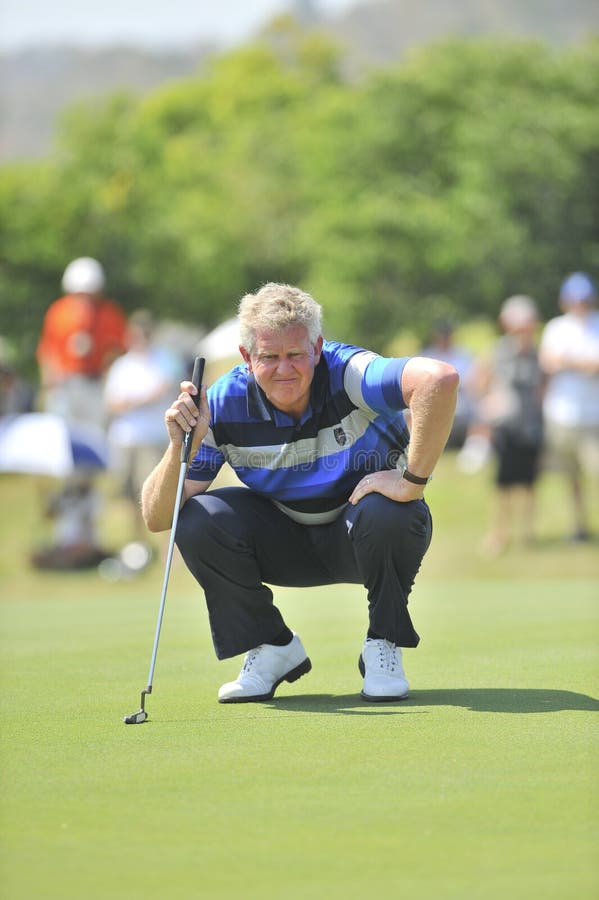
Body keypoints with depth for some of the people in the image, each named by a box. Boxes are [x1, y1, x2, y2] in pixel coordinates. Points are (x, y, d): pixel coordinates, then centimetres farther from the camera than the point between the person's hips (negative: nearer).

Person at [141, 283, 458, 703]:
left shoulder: (349, 376, -28)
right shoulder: (223, 405, -18)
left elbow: (441, 378, -49)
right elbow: (156, 518, -19)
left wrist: (412, 481, -42)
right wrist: (180, 449, -37)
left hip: (365, 538, -3)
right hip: (287, 538, 3)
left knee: (386, 513, -37)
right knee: (198, 521, -23)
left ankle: (384, 646, -8)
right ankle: (271, 648, 0)